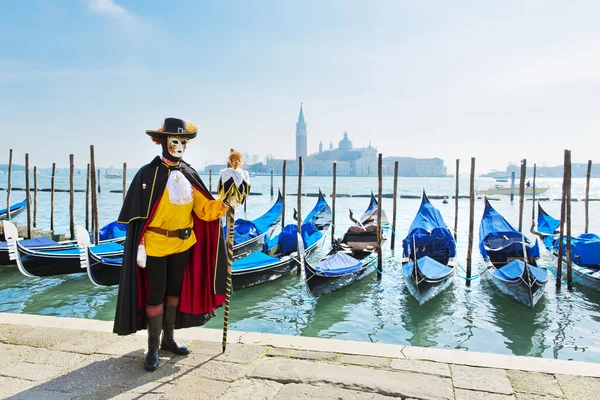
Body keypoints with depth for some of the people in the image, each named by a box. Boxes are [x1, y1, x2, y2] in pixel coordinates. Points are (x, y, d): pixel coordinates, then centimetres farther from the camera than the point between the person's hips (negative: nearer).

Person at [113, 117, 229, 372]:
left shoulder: (189, 174, 3)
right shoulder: (149, 173, -11)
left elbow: (204, 209, -1)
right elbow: (139, 214, -11)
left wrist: (225, 203, -18)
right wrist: (140, 247, -13)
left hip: (182, 243, 5)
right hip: (155, 244, -5)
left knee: (175, 291, 16)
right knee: (155, 295, 2)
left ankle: (168, 338, 34)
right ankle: (153, 348, 18)